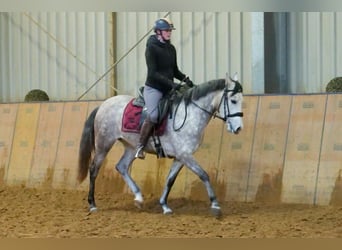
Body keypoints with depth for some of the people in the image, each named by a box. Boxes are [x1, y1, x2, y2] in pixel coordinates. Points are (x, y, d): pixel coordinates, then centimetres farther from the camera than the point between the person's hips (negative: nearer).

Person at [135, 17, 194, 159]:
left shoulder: (171, 49, 10)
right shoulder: (151, 48, -11)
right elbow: (153, 73, -17)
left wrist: (185, 79, -2)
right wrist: (171, 83, -26)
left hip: (168, 89, 8)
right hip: (153, 88, -8)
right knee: (153, 116, -25)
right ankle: (140, 147, -10)